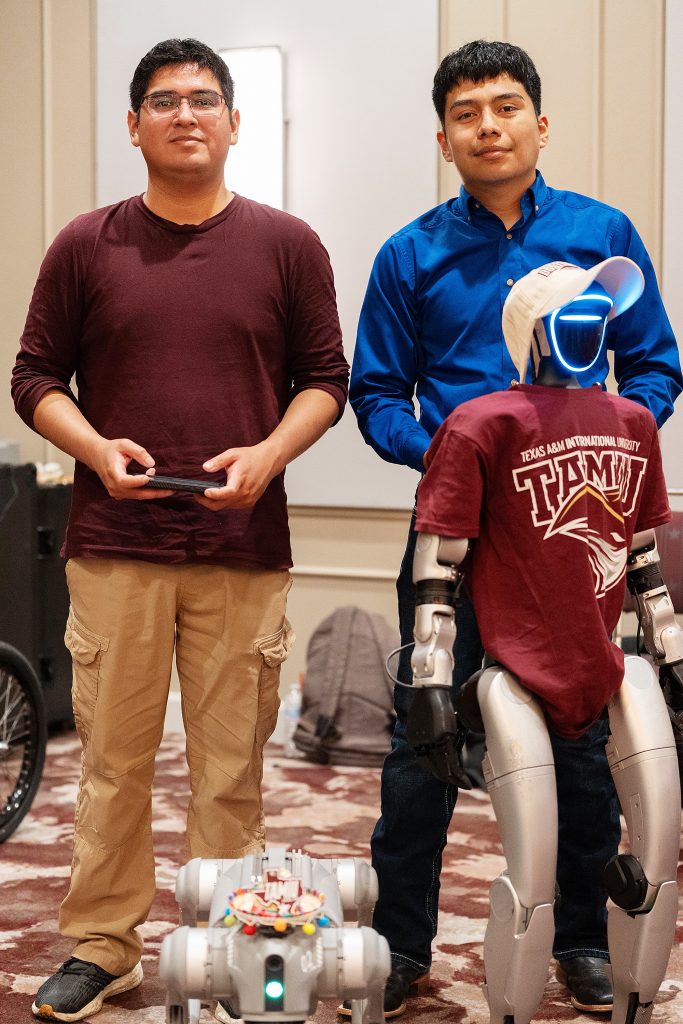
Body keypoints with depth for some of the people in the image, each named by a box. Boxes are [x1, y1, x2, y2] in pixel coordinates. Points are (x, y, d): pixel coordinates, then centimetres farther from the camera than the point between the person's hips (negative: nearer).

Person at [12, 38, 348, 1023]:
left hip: (244, 547, 0)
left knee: (232, 763, 6)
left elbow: (325, 379, 7)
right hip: (113, 545, 0)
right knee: (113, 754, 5)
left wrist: (267, 454, -10)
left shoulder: (286, 245, 5)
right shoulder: (85, 246, 6)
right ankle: (101, 944, 18)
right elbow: (37, 377, 8)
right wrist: (96, 447, -10)